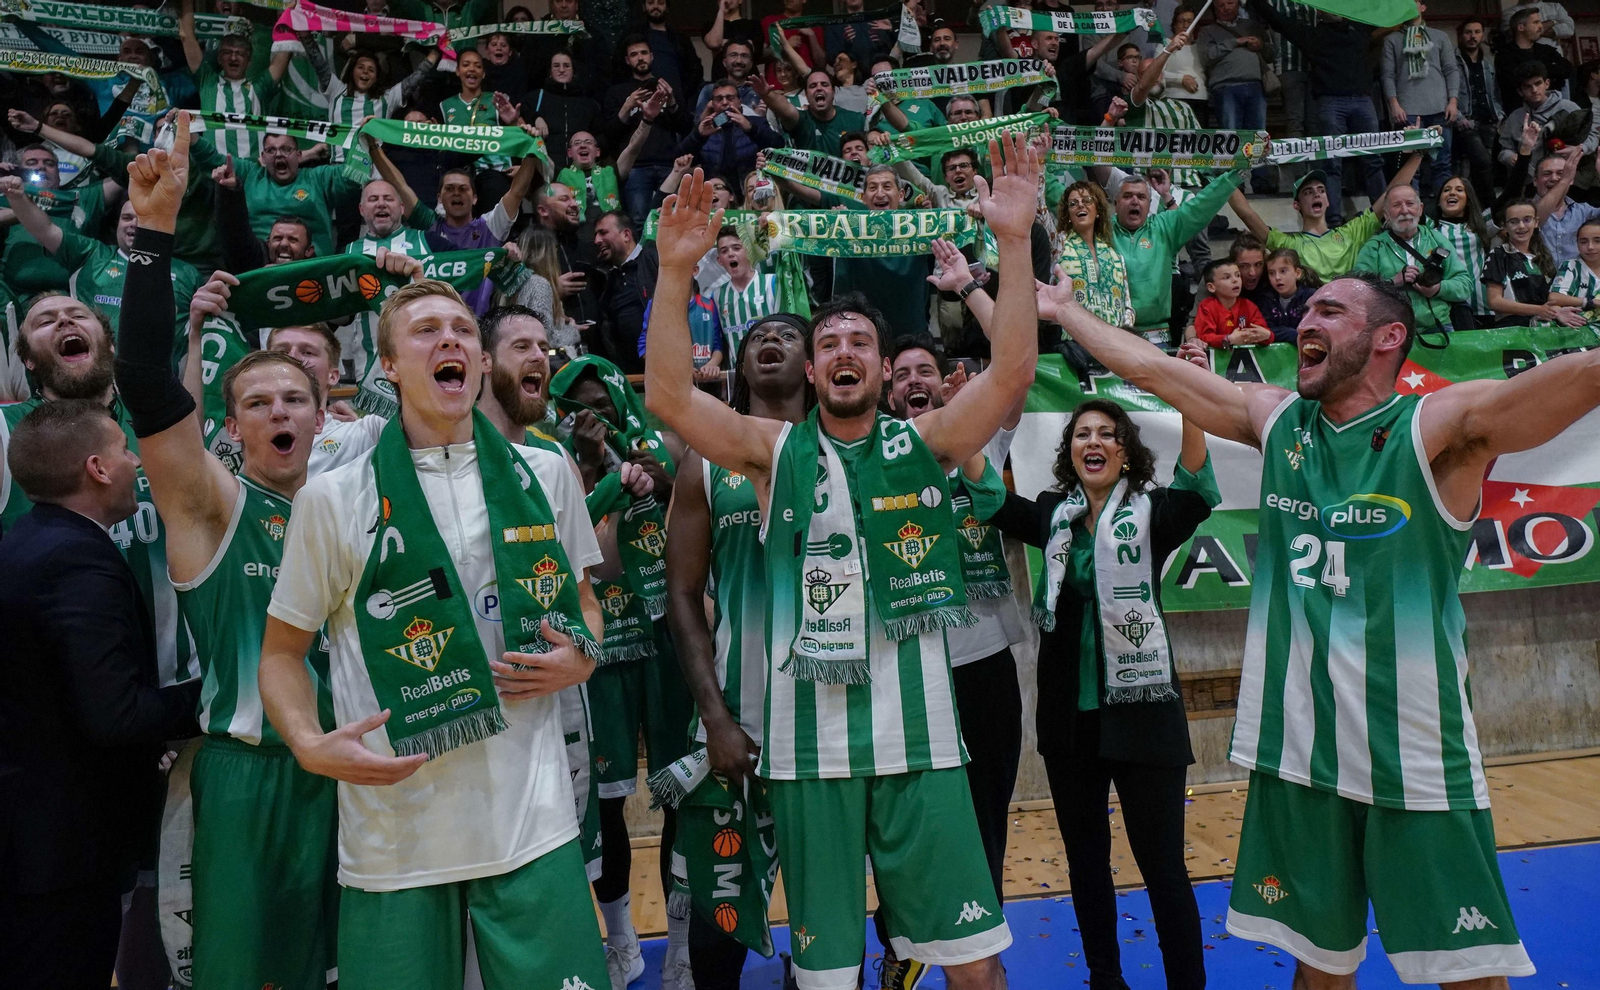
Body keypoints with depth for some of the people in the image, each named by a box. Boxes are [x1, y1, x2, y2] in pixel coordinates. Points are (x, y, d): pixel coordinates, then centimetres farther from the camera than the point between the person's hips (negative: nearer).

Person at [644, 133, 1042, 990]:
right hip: (809, 744, 0)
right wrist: (675, 272, -19)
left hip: (919, 736, 0)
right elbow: (669, 397, -9)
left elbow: (1012, 371, -9)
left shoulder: (923, 442, 4)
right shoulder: (776, 450, 3)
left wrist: (1015, 242, -17)